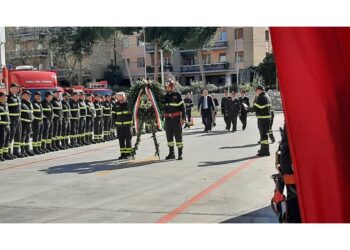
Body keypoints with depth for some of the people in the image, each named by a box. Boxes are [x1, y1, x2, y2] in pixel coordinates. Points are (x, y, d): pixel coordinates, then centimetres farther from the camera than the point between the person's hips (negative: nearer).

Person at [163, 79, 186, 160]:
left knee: (178, 135, -2)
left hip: (176, 118, -5)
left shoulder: (177, 95, -2)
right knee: (169, 136, 9)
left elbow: (182, 107, -4)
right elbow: (162, 107, 18)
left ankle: (180, 153, 4)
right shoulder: (165, 96, 12)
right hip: (168, 118, 5)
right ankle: (171, 153, 19)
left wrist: (183, 118, -10)